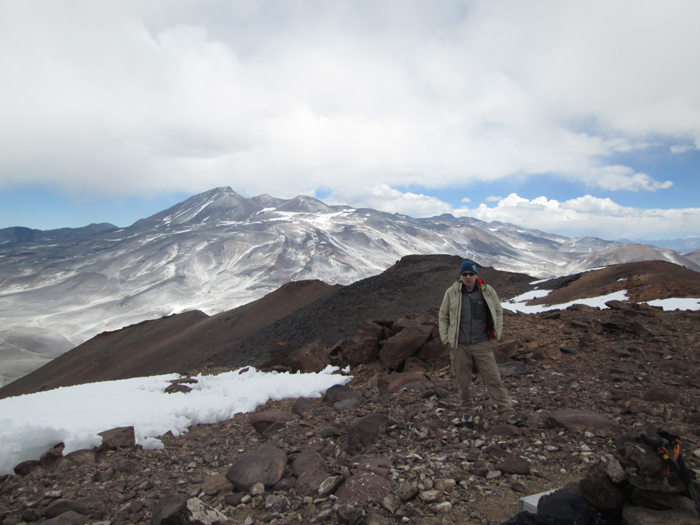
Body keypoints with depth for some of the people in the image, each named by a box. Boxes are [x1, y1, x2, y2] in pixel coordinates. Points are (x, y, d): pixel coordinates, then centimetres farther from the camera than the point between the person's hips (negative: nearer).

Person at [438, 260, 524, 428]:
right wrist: (445, 338, 4)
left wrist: (496, 335, 6)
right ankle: (467, 412, 24)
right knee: (463, 382, 8)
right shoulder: (451, 293, -1)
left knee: (494, 379, -1)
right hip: (459, 346, 0)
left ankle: (508, 413, 8)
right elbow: (443, 316, 10)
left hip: (482, 344, 0)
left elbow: (498, 312, 13)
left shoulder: (488, 291, 0)